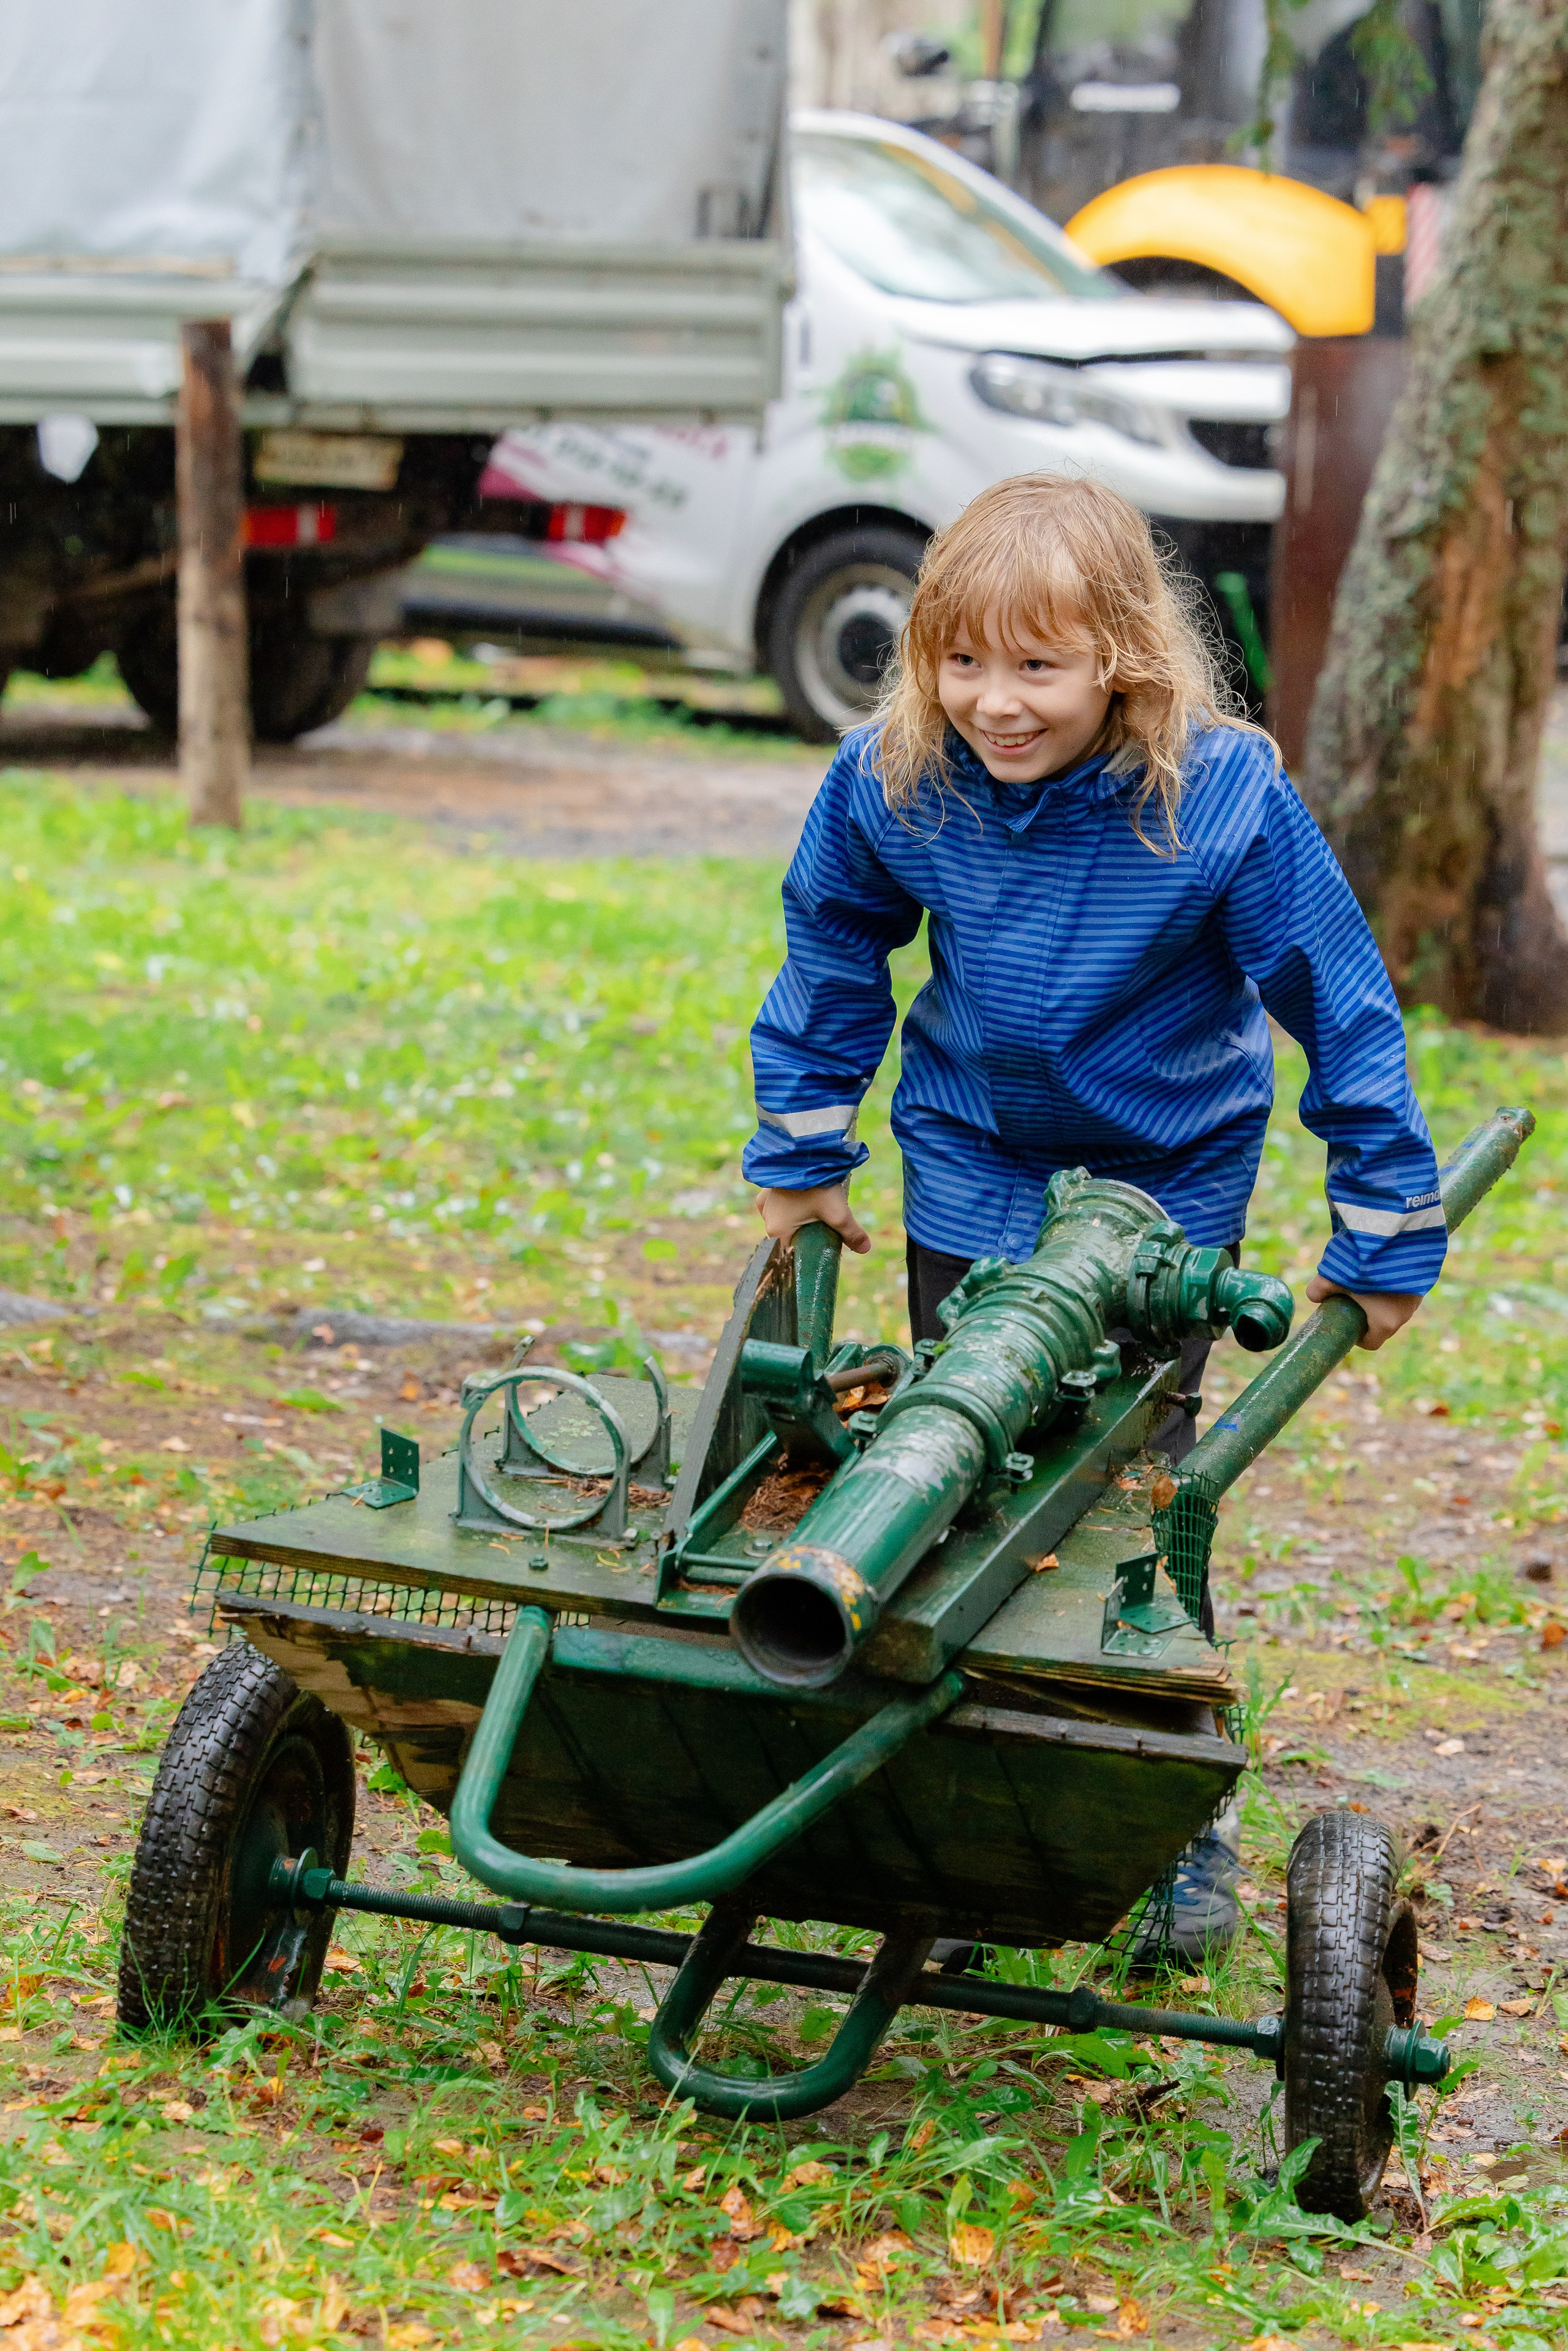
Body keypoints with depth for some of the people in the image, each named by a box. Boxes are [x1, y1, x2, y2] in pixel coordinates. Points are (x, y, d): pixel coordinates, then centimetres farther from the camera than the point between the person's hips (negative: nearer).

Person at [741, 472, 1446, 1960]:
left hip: (1170, 1180, -2)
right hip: (971, 1167, 3)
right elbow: (831, 955, 1)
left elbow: (1346, 1013, -17)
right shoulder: (892, 782, -20)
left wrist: (1384, 1238, -10)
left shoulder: (1225, 800, -28)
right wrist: (798, 1156, 8)